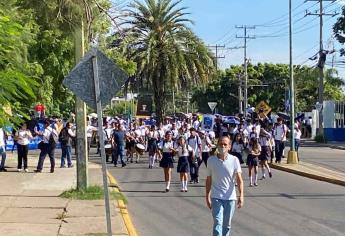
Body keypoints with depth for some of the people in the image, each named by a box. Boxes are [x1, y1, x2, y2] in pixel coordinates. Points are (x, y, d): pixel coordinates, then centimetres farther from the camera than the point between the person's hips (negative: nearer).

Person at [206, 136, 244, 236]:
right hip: (216, 197, -1)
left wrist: (241, 195, -20)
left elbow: (239, 179, -8)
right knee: (218, 223, -12)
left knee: (227, 225, 12)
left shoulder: (234, 160, -4)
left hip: (230, 197, 1)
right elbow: (208, 180, 6)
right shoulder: (211, 160, -2)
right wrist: (207, 197, 5)